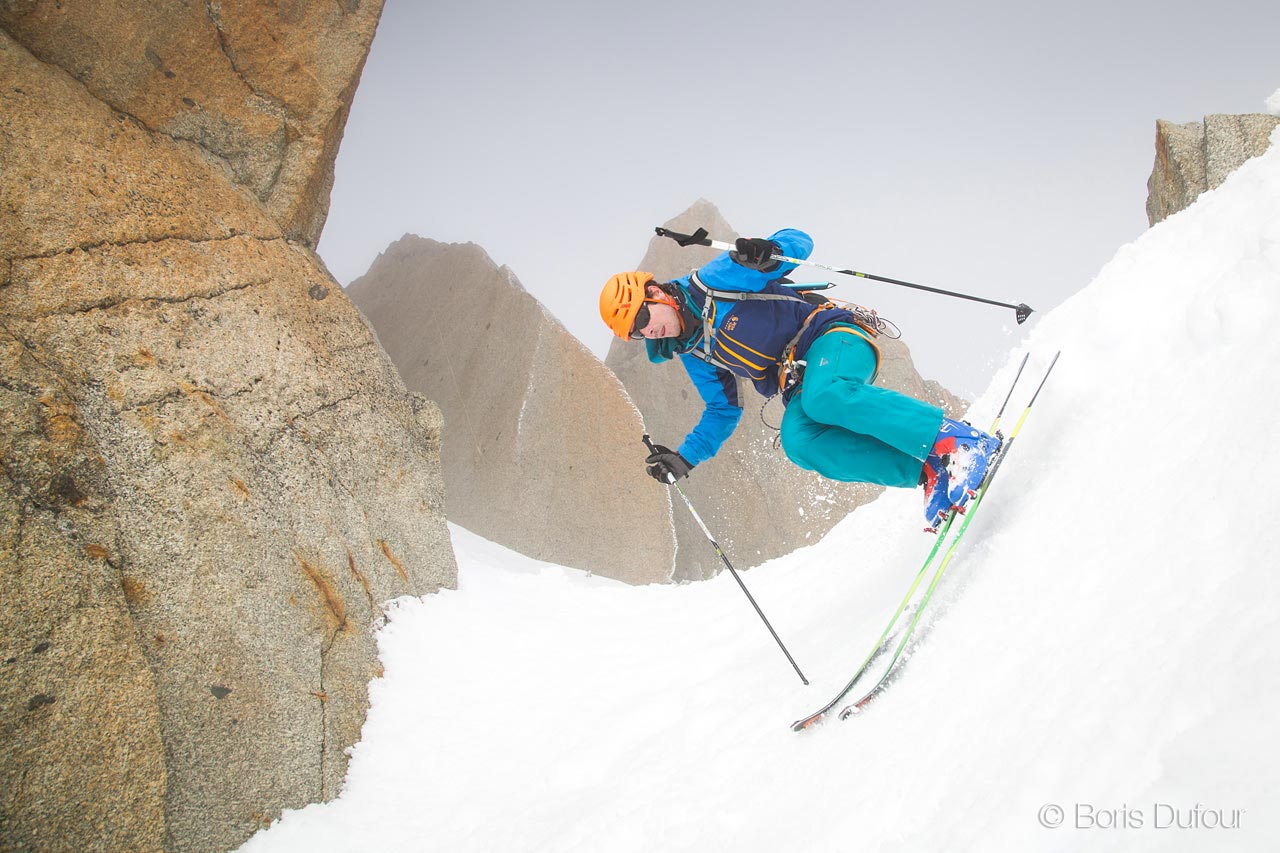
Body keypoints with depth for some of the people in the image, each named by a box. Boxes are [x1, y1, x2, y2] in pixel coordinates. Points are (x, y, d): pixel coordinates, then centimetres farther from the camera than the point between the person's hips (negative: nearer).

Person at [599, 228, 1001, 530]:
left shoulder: (715, 280, -7)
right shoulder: (693, 355, 12)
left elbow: (797, 241, -6)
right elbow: (723, 411, 22)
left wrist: (768, 253, -30)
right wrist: (684, 458, 10)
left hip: (833, 335, -6)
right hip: (799, 385, 6)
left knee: (824, 397, -39)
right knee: (797, 441, -28)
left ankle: (959, 439, -33)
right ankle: (928, 472, -28)